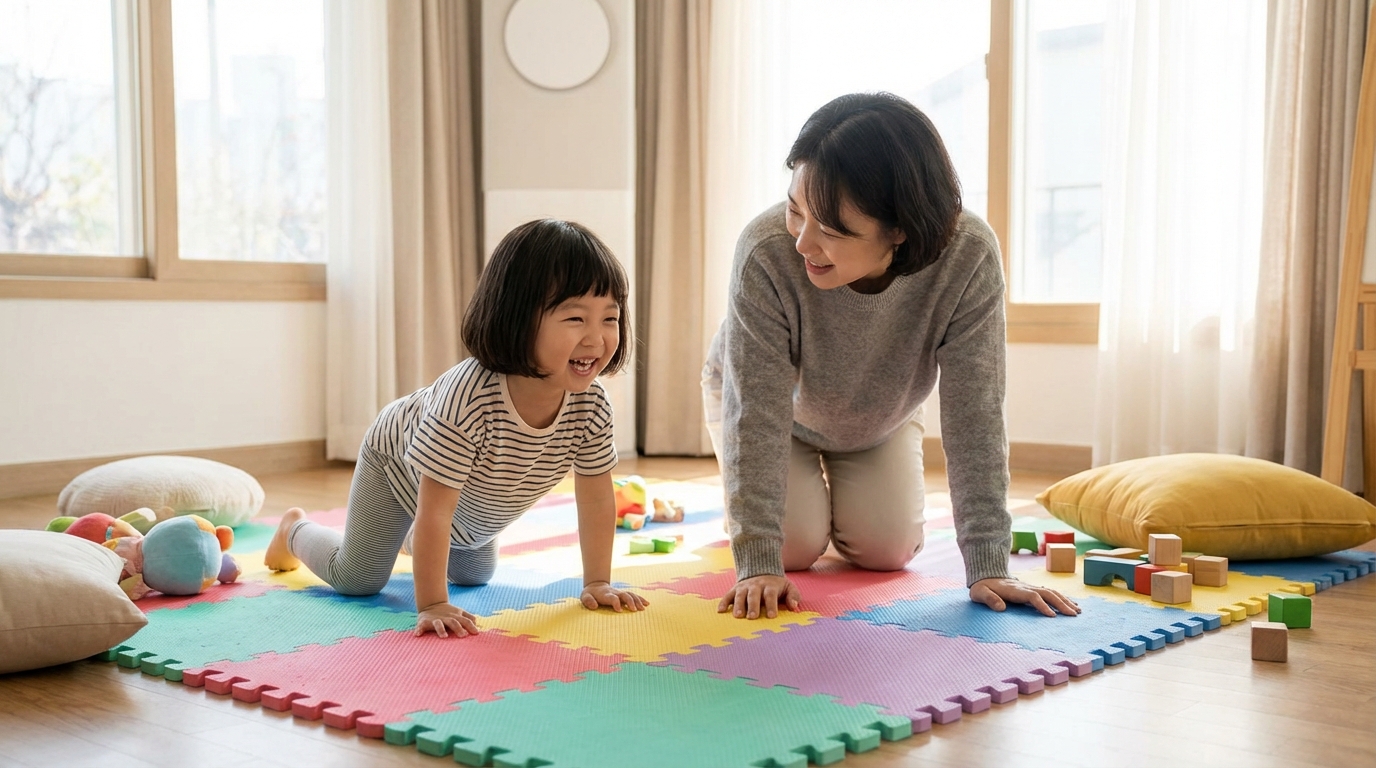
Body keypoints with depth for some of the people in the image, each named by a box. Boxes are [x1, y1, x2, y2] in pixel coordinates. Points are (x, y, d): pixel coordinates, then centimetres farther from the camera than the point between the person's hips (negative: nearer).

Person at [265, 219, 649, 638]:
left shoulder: (591, 405, -32)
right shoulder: (467, 396, -48)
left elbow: (597, 498, -17)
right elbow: (434, 509, -41)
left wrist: (597, 583, -16)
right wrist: (431, 605, -40)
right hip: (398, 457, -5)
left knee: (475, 575, 24)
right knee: (356, 580, 5)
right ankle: (294, 530, 35)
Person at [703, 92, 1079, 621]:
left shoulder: (968, 257, -37)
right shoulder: (766, 252, -42)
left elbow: (973, 415, -31)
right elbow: (757, 414, -36)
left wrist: (987, 568, -32)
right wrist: (759, 563, -39)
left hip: (879, 419, 2)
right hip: (774, 404, -2)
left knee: (885, 551, -6)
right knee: (794, 547, -13)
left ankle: (836, 490, 28)